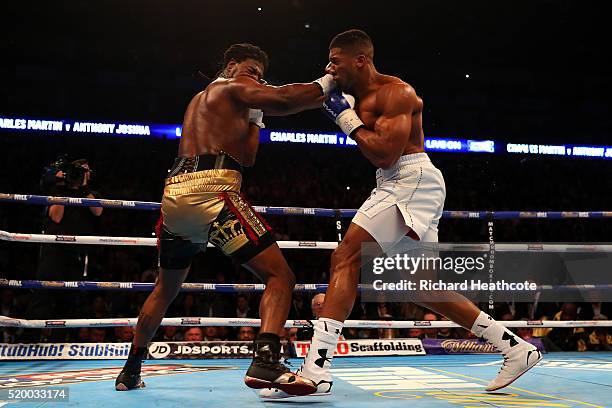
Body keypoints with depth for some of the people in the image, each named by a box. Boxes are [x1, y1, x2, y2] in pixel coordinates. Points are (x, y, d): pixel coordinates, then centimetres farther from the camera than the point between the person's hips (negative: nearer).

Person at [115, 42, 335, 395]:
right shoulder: (234, 86, 10)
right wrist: (325, 84, 4)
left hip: (175, 191, 9)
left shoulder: (201, 99, 35)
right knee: (280, 276, -9)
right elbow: (284, 101, -9)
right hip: (210, 190, -8)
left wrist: (254, 116, 29)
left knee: (166, 288, 26)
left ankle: (131, 370, 33)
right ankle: (266, 361, -29)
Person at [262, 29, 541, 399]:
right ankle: (516, 348, 22)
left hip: (411, 182, -10)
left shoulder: (395, 92, -10)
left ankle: (316, 369, -20)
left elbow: (385, 155, -20)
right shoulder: (360, 97, 17)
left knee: (346, 259, -18)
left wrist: (348, 118, -11)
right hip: (400, 187, 10)